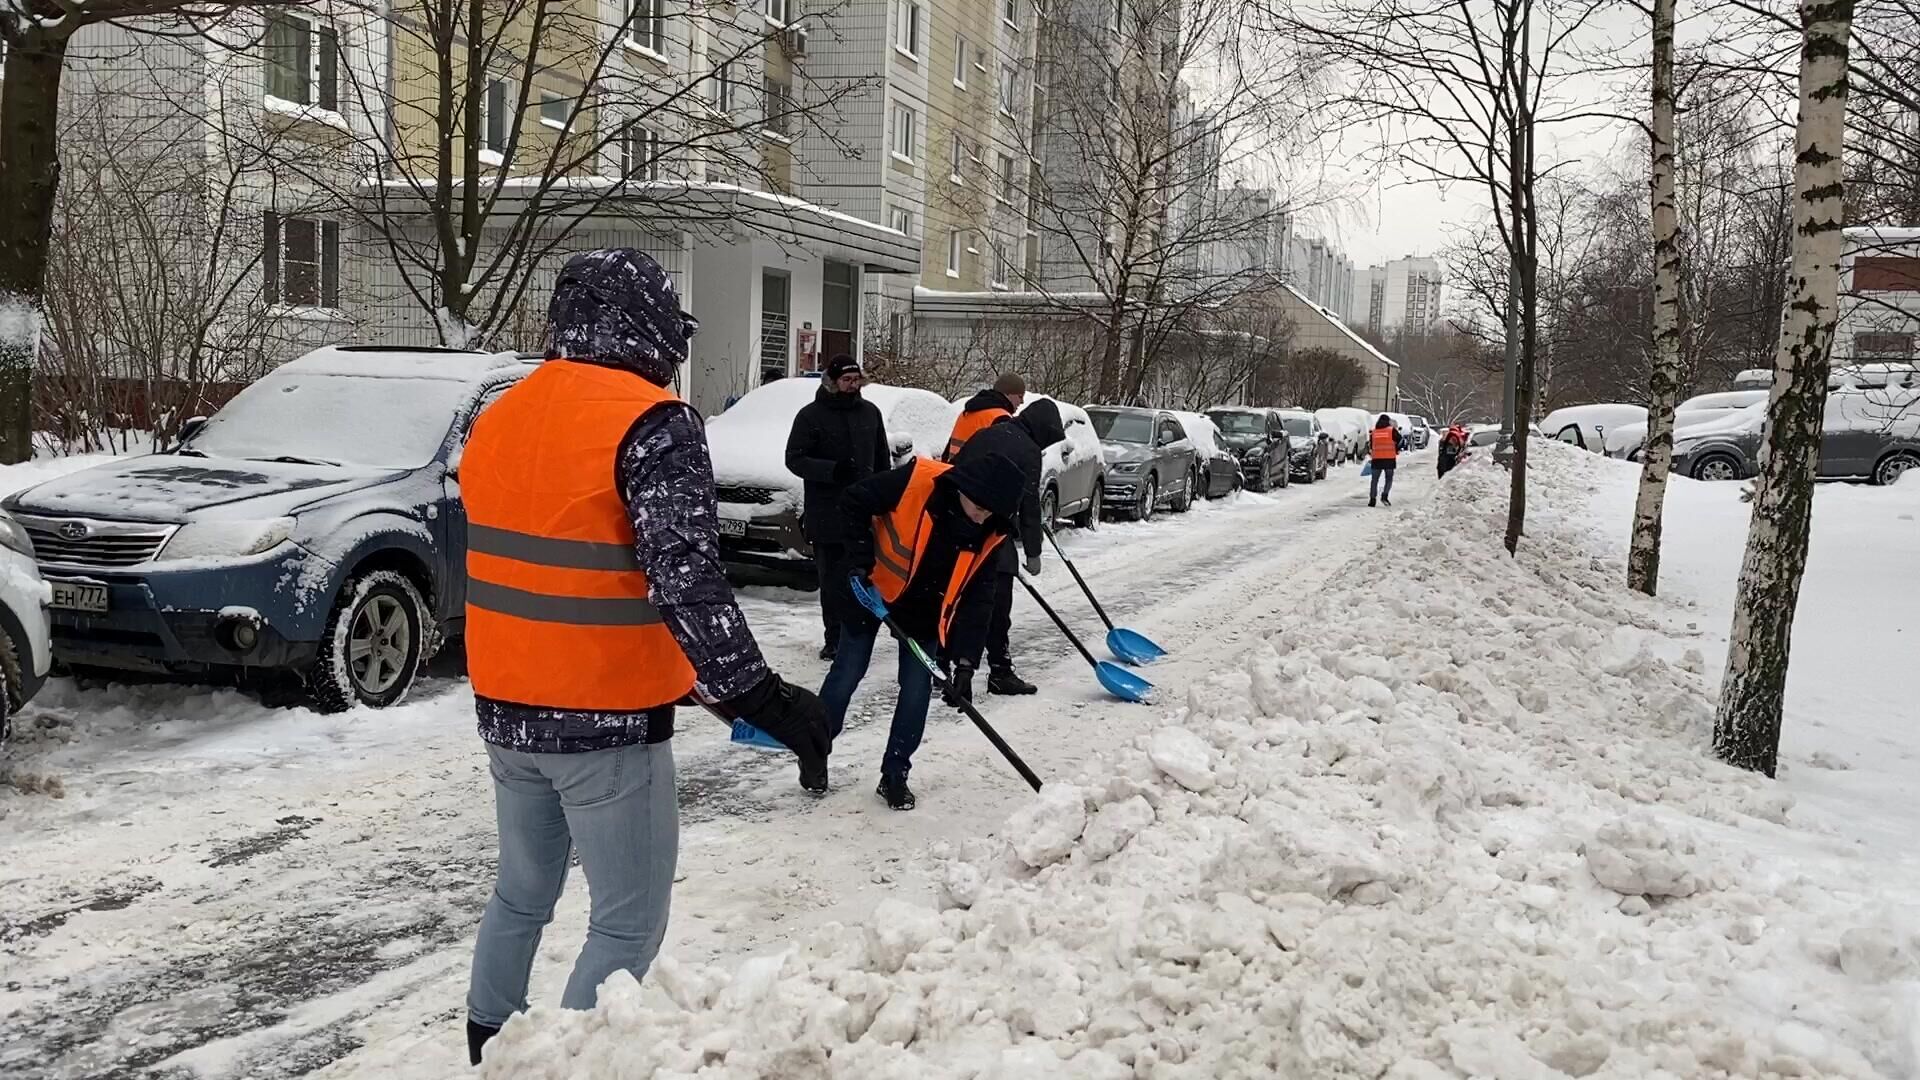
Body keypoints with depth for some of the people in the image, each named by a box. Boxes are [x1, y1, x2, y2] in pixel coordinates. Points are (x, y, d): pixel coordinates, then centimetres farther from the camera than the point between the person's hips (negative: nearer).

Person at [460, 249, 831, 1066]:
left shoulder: (499, 417, 7)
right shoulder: (651, 423, -17)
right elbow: (686, 582, -25)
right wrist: (757, 696, -23)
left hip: (506, 709, 8)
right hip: (606, 724, -8)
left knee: (521, 893, 25)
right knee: (628, 925, 6)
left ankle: (488, 1046, 37)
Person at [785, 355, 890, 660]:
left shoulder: (870, 412, 11)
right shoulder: (811, 415, -3)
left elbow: (883, 459, 18)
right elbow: (795, 459, -9)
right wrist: (833, 470, -22)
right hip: (827, 516, -3)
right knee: (833, 582, 0)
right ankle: (835, 640, 8)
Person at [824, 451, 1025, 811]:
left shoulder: (990, 532, -17)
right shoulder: (915, 481, -31)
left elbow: (978, 596, -12)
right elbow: (854, 501, -19)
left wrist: (963, 658, -17)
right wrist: (860, 560, -24)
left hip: (925, 607, 3)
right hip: (873, 587, -3)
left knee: (917, 688, -1)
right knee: (847, 674, 3)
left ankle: (895, 775, 13)